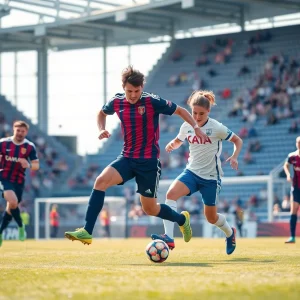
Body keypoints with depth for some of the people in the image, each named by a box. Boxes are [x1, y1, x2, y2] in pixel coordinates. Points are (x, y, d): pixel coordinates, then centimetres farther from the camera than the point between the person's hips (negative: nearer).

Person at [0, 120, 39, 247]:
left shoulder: (30, 147, -5)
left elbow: (36, 165, -4)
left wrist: (29, 165, -24)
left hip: (19, 181, 2)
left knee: (11, 208, 9)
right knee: (13, 202, -25)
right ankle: (21, 226, -2)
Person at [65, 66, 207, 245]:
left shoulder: (152, 102, -13)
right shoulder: (117, 103, -1)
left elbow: (181, 111, -2)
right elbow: (102, 112, 23)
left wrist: (196, 127, -16)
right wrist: (102, 129, 3)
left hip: (149, 162, -4)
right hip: (127, 158, 4)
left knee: (150, 209, 5)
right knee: (101, 181, -22)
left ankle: (182, 219, 37)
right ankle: (87, 232, -23)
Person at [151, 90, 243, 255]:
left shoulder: (216, 128, -13)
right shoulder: (186, 126, -2)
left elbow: (238, 141, -2)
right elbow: (178, 141, 17)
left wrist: (234, 157, -20)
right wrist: (171, 145, -7)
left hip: (211, 176, -3)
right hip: (191, 172, 3)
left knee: (211, 217, 8)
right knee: (171, 193, -27)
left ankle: (230, 232, 43)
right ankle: (169, 237, -34)